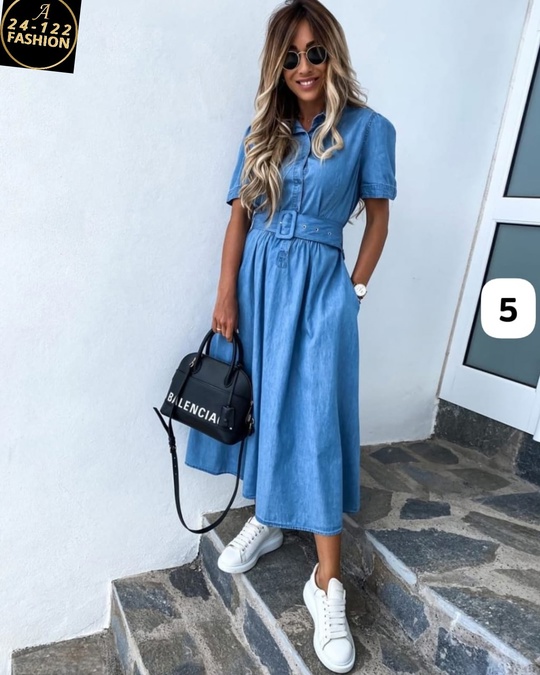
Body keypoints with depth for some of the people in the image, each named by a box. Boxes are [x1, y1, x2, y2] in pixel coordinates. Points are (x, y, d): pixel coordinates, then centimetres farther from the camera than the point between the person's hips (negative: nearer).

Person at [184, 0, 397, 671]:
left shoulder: (368, 128, 1)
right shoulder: (262, 130, 10)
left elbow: (377, 218, 5)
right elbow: (240, 215, 4)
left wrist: (354, 290, -1)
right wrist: (226, 294, -4)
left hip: (319, 286, -4)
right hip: (255, 280, 4)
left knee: (313, 424, -6)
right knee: (258, 404, 10)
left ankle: (327, 586, 5)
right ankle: (266, 519, 33)